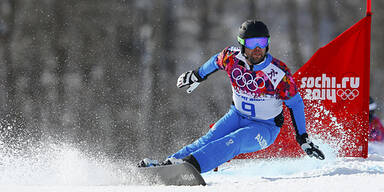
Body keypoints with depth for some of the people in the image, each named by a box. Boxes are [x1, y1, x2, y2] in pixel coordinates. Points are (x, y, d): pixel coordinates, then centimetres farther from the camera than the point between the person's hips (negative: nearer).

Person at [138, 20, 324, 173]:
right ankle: (167, 163, -33)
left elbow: (296, 103, -11)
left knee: (232, 142, -31)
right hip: (238, 116, 4)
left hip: (265, 127, -4)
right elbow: (216, 61, 11)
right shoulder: (231, 57, -15)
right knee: (208, 140, -20)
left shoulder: (279, 72, -23)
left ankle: (191, 164, -50)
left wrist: (303, 139, -12)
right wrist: (196, 76, 27)